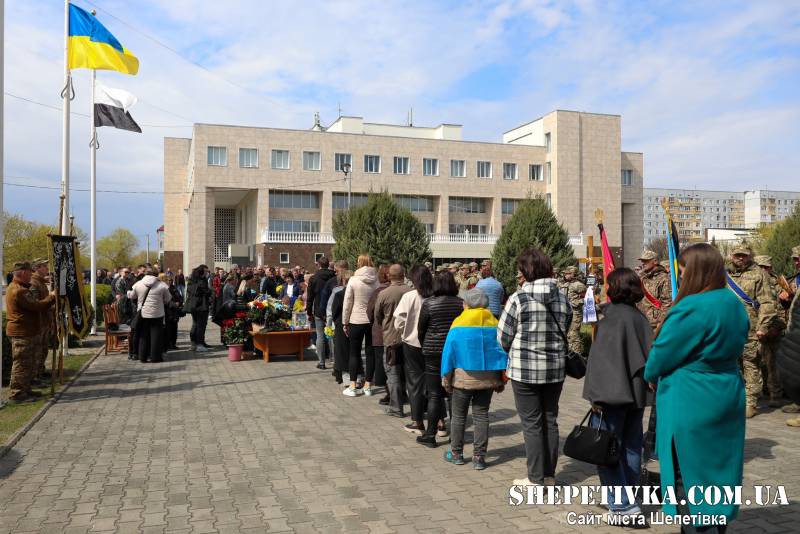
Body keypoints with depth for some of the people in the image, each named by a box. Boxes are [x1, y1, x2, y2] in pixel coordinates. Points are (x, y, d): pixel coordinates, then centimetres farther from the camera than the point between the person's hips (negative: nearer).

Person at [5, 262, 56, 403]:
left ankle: (25, 390, 26)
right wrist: (52, 297, -9)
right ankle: (16, 394, 2)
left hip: (27, 332, 11)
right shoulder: (19, 291, -20)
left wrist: (48, 296, 4)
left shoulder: (15, 287, 16)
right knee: (22, 364, -4)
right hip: (22, 333, -11)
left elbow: (32, 304, 15)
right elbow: (38, 306, -22)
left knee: (30, 363, 17)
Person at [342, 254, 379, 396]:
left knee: (354, 353, 9)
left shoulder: (353, 280, -9)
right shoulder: (377, 280, -3)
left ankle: (353, 387, 9)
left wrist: (345, 322, 4)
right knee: (370, 353, 10)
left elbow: (347, 304, -5)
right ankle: (367, 386, 15)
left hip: (357, 321, -2)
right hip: (374, 321, 2)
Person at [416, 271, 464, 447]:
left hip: (434, 352, -3)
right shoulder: (461, 303, -1)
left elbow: (421, 329, 1)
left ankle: (430, 434, 6)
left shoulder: (428, 304, -7)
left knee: (434, 394, 2)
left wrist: (425, 347, 18)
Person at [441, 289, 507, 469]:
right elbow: (503, 352, 3)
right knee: (481, 416, 10)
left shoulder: (459, 324, -9)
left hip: (463, 378, -2)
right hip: (488, 378, 3)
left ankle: (456, 454, 21)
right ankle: (479, 457, 11)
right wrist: (501, 380, 10)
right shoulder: (494, 324, 0)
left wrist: (446, 379, 1)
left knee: (458, 416, 11)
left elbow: (449, 352, -8)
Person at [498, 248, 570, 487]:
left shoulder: (519, 298, -14)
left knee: (532, 424, 5)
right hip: (555, 369, 5)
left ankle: (535, 478, 12)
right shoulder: (563, 299, 0)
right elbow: (564, 333, 7)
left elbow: (503, 337, -8)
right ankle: (549, 475, 25)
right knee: (550, 421, 15)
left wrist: (514, 351, 12)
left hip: (524, 369, -5)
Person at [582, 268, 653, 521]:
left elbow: (602, 359, -18)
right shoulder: (641, 318, 7)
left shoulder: (612, 318, -15)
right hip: (637, 392, 8)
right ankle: (628, 496, 26)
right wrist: (643, 384, 21)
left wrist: (597, 395, -16)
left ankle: (623, 504, -1)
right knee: (631, 447, 15)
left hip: (613, 393, -8)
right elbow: (647, 355, 13)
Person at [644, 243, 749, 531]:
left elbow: (662, 353, -14)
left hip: (690, 403, -8)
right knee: (718, 470, 19)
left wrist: (651, 376, 6)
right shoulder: (735, 305, 4)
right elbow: (731, 349, 14)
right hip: (727, 397, 9)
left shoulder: (693, 308, -23)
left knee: (688, 476, 4)